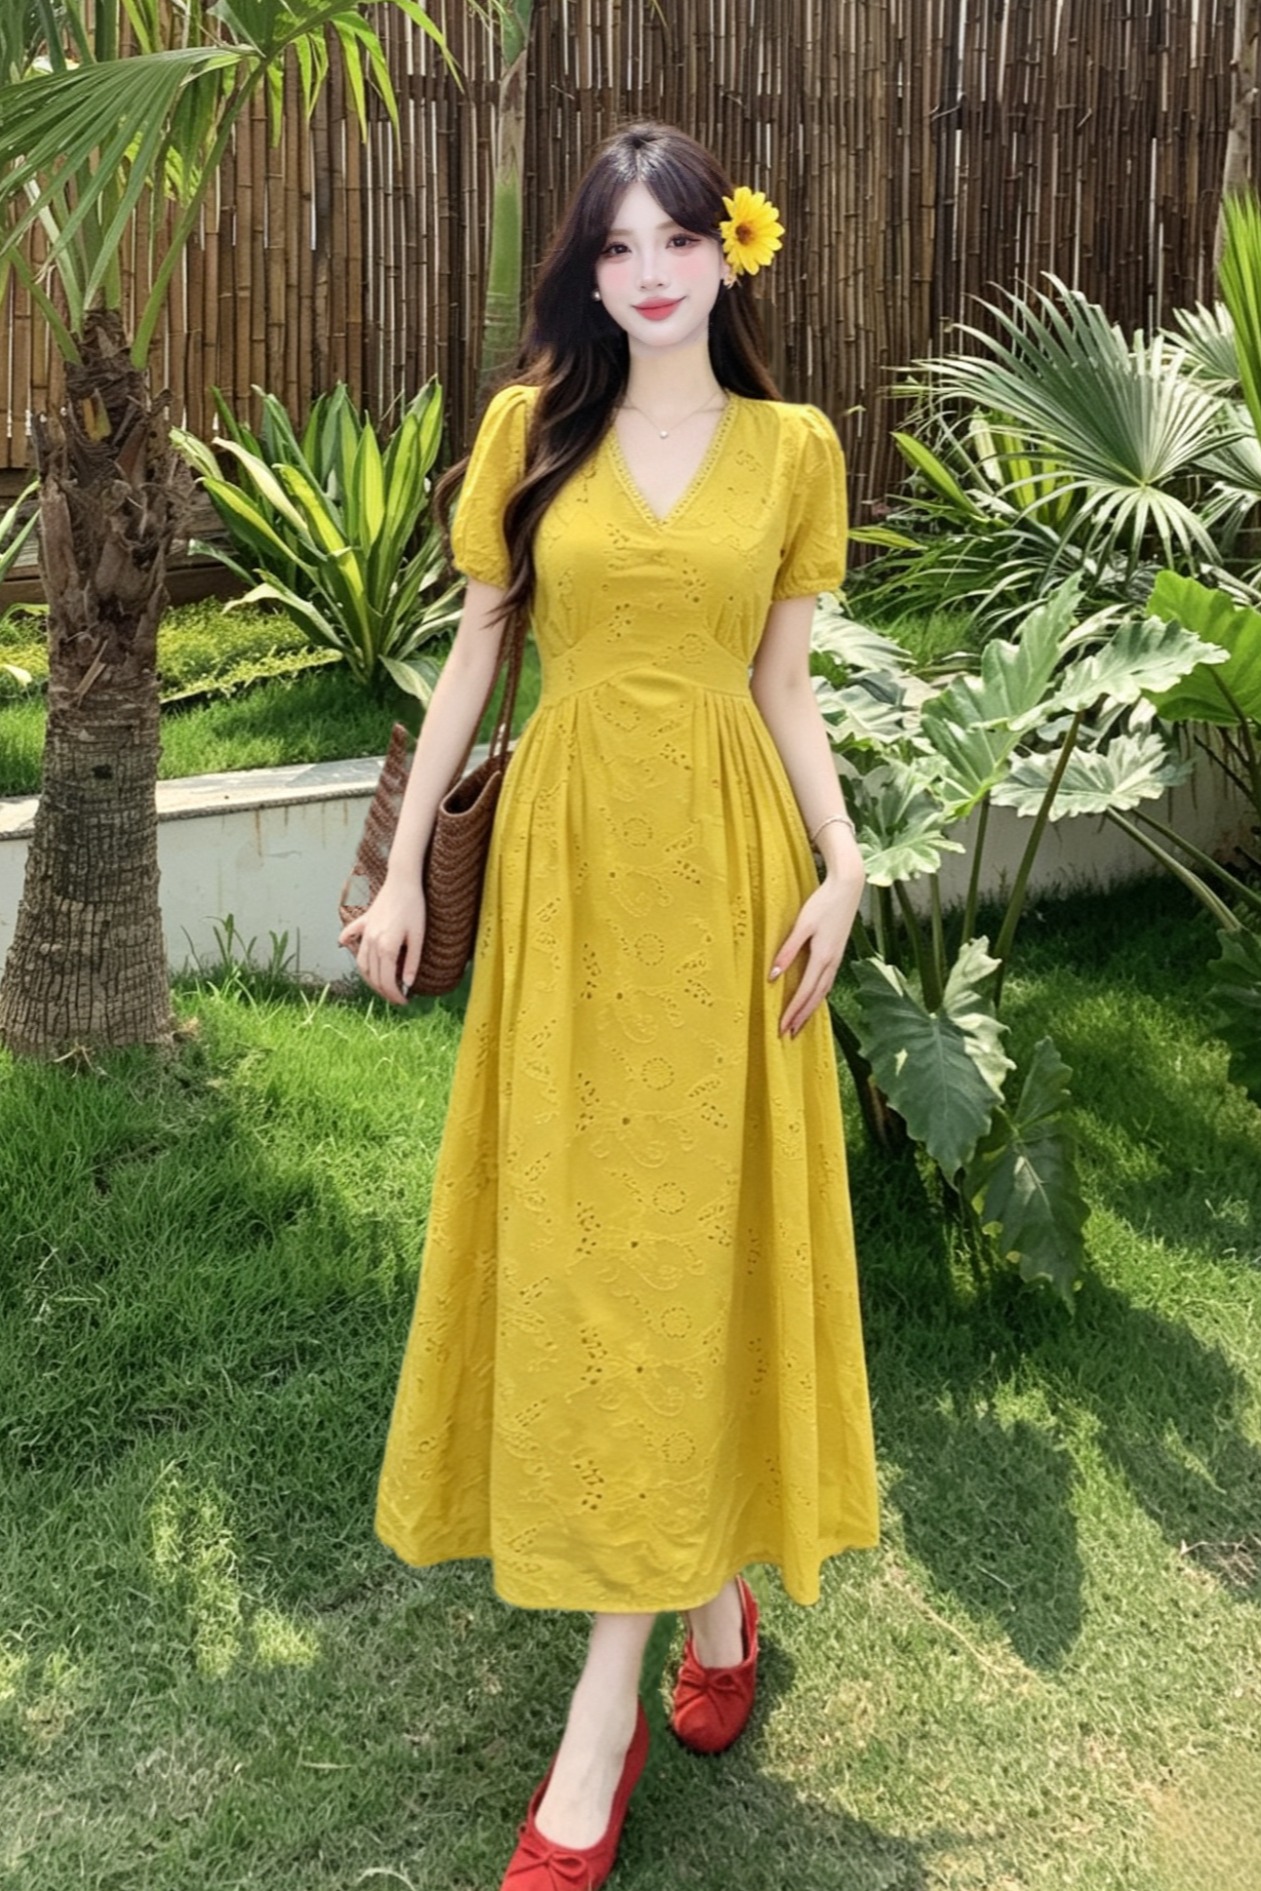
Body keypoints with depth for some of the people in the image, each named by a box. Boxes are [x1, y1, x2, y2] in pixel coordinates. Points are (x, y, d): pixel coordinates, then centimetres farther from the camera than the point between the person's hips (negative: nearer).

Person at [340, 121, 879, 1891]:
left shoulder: (793, 446, 5)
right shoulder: (532, 426, 6)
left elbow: (783, 681, 7)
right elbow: (475, 654, 8)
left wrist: (842, 862, -7)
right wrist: (402, 867, 4)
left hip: (726, 862, -1)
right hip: (569, 857, 1)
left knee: (692, 1227, -1)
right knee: (574, 1230, 3)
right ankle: (716, 1597, 25)